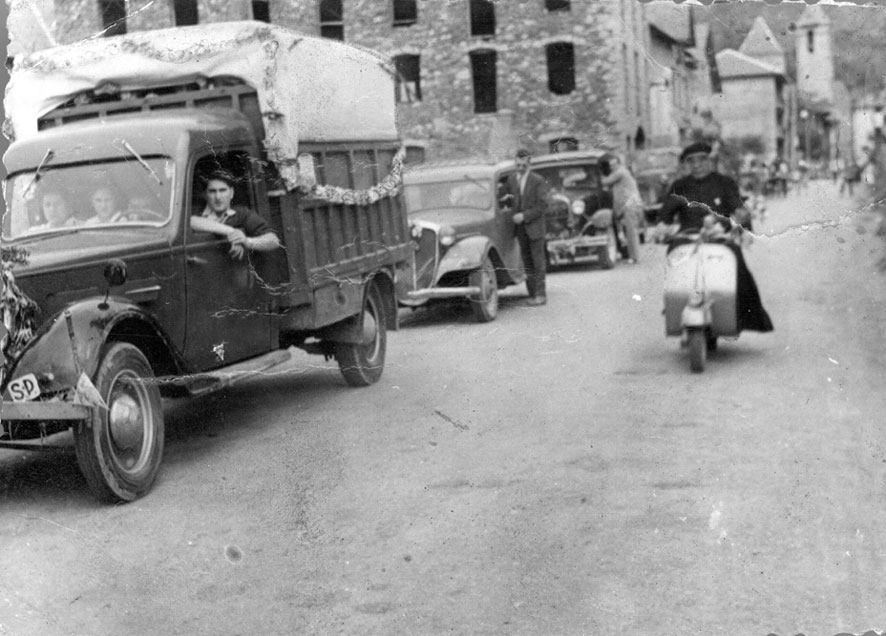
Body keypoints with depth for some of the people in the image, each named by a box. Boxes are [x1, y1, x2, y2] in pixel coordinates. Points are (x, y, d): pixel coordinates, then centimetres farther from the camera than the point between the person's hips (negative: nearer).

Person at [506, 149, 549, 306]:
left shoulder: (538, 181, -7)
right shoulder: (511, 179, 8)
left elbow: (543, 204, -11)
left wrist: (524, 215, -16)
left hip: (534, 225, -4)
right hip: (520, 227, 4)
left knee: (538, 260, -4)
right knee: (527, 261, 5)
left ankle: (540, 295, -3)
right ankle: (532, 293, 9)